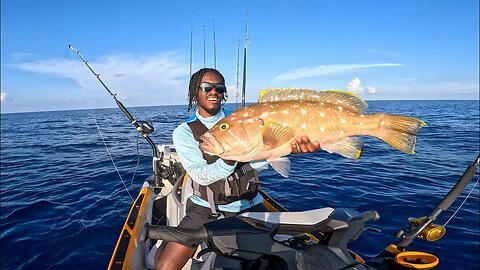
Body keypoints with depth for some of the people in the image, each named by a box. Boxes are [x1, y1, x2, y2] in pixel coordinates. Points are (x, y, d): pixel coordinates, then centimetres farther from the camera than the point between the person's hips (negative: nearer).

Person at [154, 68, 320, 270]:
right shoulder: (184, 132, -2)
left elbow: (258, 163, -14)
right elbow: (202, 176, -15)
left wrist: (290, 146, -36)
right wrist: (232, 157, -36)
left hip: (248, 207, 2)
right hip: (205, 209, -1)